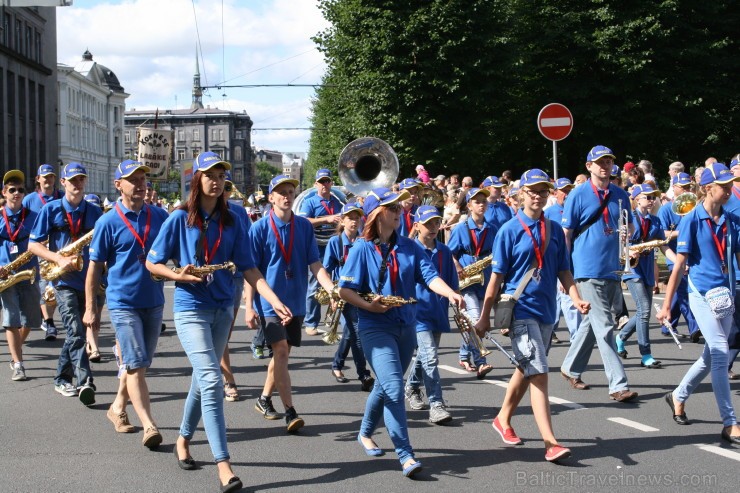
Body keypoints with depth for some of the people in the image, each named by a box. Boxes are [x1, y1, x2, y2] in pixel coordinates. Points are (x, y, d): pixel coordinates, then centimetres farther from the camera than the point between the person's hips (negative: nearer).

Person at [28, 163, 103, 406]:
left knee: (76, 333, 12)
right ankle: (85, 382, -24)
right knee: (76, 331, -18)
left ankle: (62, 379, 27)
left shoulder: (94, 212, 7)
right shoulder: (51, 210, 0)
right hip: (64, 280, -4)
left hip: (87, 279, 4)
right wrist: (59, 259, -16)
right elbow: (33, 245, -2)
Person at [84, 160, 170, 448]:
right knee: (136, 365, -11)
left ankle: (118, 408, 35)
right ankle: (149, 426, -15)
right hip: (123, 302, -4)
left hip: (154, 301, 5)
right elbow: (95, 266, -2)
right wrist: (90, 308, -4)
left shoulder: (160, 216, 4)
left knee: (139, 364, 16)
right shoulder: (108, 223, -5)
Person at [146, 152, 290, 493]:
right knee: (212, 381, -15)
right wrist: (180, 275, -18)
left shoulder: (231, 222, 5)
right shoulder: (180, 219, -4)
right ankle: (223, 465, -17)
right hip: (191, 308, -4)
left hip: (222, 308, 5)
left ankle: (183, 439, 38)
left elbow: (248, 268, 2)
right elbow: (152, 263, 1)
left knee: (203, 379, 15)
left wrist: (275, 300, -11)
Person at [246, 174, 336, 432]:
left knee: (282, 353, 12)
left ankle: (264, 399, 32)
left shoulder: (304, 226, 3)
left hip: (296, 301, 4)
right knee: (281, 350, -14)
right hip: (269, 301, -4)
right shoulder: (260, 228, -6)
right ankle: (290, 412, -14)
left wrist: (333, 290, -15)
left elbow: (315, 264, 0)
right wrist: (249, 306, -10)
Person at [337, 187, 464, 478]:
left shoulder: (409, 247, 5)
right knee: (393, 389, -15)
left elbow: (429, 275, -7)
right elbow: (345, 290, -6)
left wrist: (450, 293, -26)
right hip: (375, 328, -5)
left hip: (405, 326, 5)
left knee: (386, 386, 18)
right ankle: (406, 456, -14)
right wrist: (369, 305, -22)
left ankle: (365, 433, 41)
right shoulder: (362, 249, -7)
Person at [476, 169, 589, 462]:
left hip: (546, 310, 6)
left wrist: (576, 299, -6)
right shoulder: (510, 230, -4)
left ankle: (503, 419, 37)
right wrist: (485, 317, -3)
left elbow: (563, 271, 11)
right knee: (538, 373, -13)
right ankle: (550, 443, -17)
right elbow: (497, 276, -4)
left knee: (526, 370, 17)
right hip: (521, 309, -6)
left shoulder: (554, 230, 9)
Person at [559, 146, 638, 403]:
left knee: (592, 322, 16)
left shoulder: (620, 195, 10)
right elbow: (565, 234, -3)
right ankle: (618, 385, -10)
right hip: (588, 269, -6)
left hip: (612, 268, 6)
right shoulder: (578, 195, -4)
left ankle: (571, 368, 34)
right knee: (604, 326, -9)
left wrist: (628, 230, -6)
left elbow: (630, 227, 19)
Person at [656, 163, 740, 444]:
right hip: (702, 292, -6)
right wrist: (667, 306, -7)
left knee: (712, 356, 15)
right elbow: (679, 265, -7)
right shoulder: (692, 220, -7)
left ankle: (679, 397, 38)